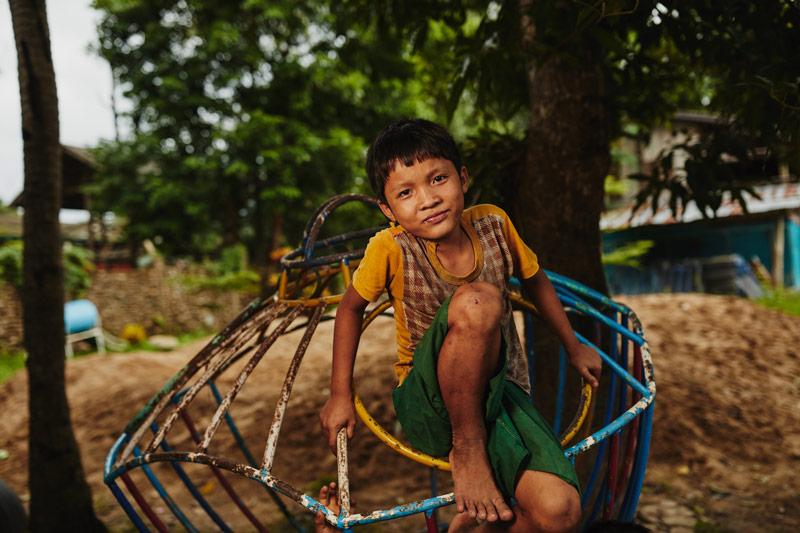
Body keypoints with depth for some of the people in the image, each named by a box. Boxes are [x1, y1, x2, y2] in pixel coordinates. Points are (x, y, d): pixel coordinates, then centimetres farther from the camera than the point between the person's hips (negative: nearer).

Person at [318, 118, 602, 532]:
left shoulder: (493, 225, -8)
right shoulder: (391, 250, -16)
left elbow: (535, 282, 11)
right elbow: (350, 308, 1)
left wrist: (573, 348, 22)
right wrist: (340, 396, 1)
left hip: (500, 390, 3)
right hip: (428, 404, -3)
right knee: (478, 299, -34)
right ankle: (466, 449, -16)